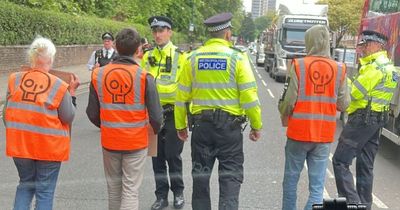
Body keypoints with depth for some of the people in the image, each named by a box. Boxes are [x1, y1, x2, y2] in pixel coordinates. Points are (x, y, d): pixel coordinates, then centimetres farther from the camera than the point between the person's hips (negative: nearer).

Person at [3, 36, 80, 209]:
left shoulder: (14, 80, -2)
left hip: (19, 143, 3)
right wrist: (72, 92, 1)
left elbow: (6, 114, 5)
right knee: (45, 190, 10)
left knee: (26, 184, 22)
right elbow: (68, 118, -7)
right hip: (49, 146, -3)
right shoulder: (58, 86, -12)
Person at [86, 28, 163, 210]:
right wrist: (156, 129, 10)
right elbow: (155, 116, -13)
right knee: (130, 189, 6)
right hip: (136, 141, -3)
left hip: (109, 140, 3)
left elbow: (92, 113, 0)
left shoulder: (98, 75, -6)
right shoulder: (144, 77, -15)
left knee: (113, 187, 20)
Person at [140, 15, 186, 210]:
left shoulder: (180, 56, -6)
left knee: (173, 155, 3)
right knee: (157, 156, 10)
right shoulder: (148, 57, 6)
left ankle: (178, 192, 23)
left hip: (173, 113, -4)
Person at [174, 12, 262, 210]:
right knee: (230, 176, 6)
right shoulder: (237, 57, -7)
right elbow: (249, 96, -9)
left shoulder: (193, 58, 2)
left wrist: (181, 125, 13)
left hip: (201, 124, 3)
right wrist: (256, 126, 1)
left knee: (200, 175, 15)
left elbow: (182, 96, 4)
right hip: (230, 125, -3)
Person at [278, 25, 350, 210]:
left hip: (298, 132, -1)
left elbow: (288, 100, -10)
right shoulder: (339, 69, -3)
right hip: (325, 134, 2)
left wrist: (284, 119, 9)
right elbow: (343, 105, 0)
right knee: (317, 186, 7)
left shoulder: (299, 65, -10)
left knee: (291, 179, 15)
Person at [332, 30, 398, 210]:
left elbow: (354, 93, -19)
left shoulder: (375, 67, -16)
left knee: (340, 161, -7)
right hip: (378, 119, 10)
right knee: (365, 165, 14)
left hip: (362, 118, -10)